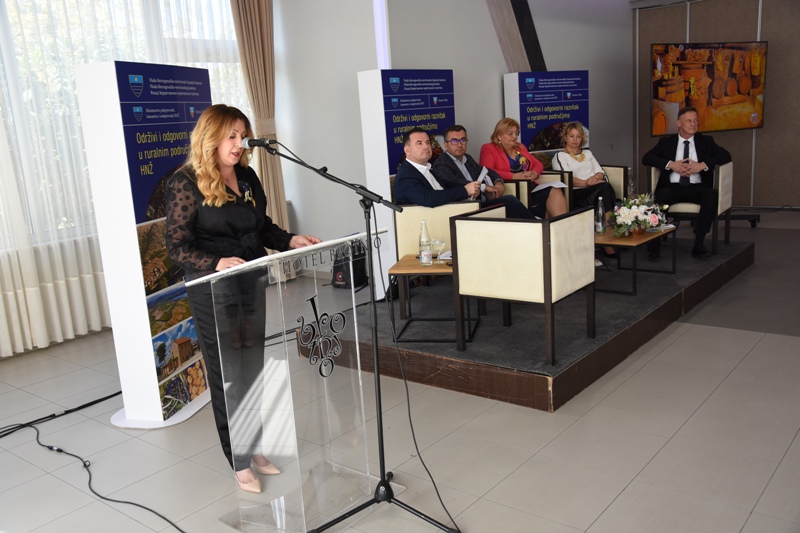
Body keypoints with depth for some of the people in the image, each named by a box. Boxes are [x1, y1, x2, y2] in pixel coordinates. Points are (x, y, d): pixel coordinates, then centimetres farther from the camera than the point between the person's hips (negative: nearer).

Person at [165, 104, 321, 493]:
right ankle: (239, 463, 20)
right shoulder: (186, 183, -10)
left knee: (256, 370, 13)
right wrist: (215, 263, -29)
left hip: (254, 285, 6)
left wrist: (291, 241, 0)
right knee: (228, 377, 4)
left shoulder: (247, 176, 9)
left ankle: (256, 449, 31)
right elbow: (177, 246, -13)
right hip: (214, 293, -6)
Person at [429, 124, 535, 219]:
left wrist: (498, 182, 6)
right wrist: (484, 187, -19)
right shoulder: (441, 164, -6)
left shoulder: (467, 158, 20)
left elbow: (487, 172, 29)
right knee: (509, 201, -22)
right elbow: (453, 183, -23)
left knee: (510, 200, -19)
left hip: (483, 203, 8)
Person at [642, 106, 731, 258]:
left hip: (696, 187, 1)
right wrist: (671, 165, -10)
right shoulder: (666, 142, 15)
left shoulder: (706, 141, 17)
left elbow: (726, 155, 4)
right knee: (661, 195, -36)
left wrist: (702, 165, -12)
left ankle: (698, 244, -30)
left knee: (712, 195, -33)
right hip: (672, 187, -1)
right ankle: (655, 242, -31)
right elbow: (646, 158, 4)